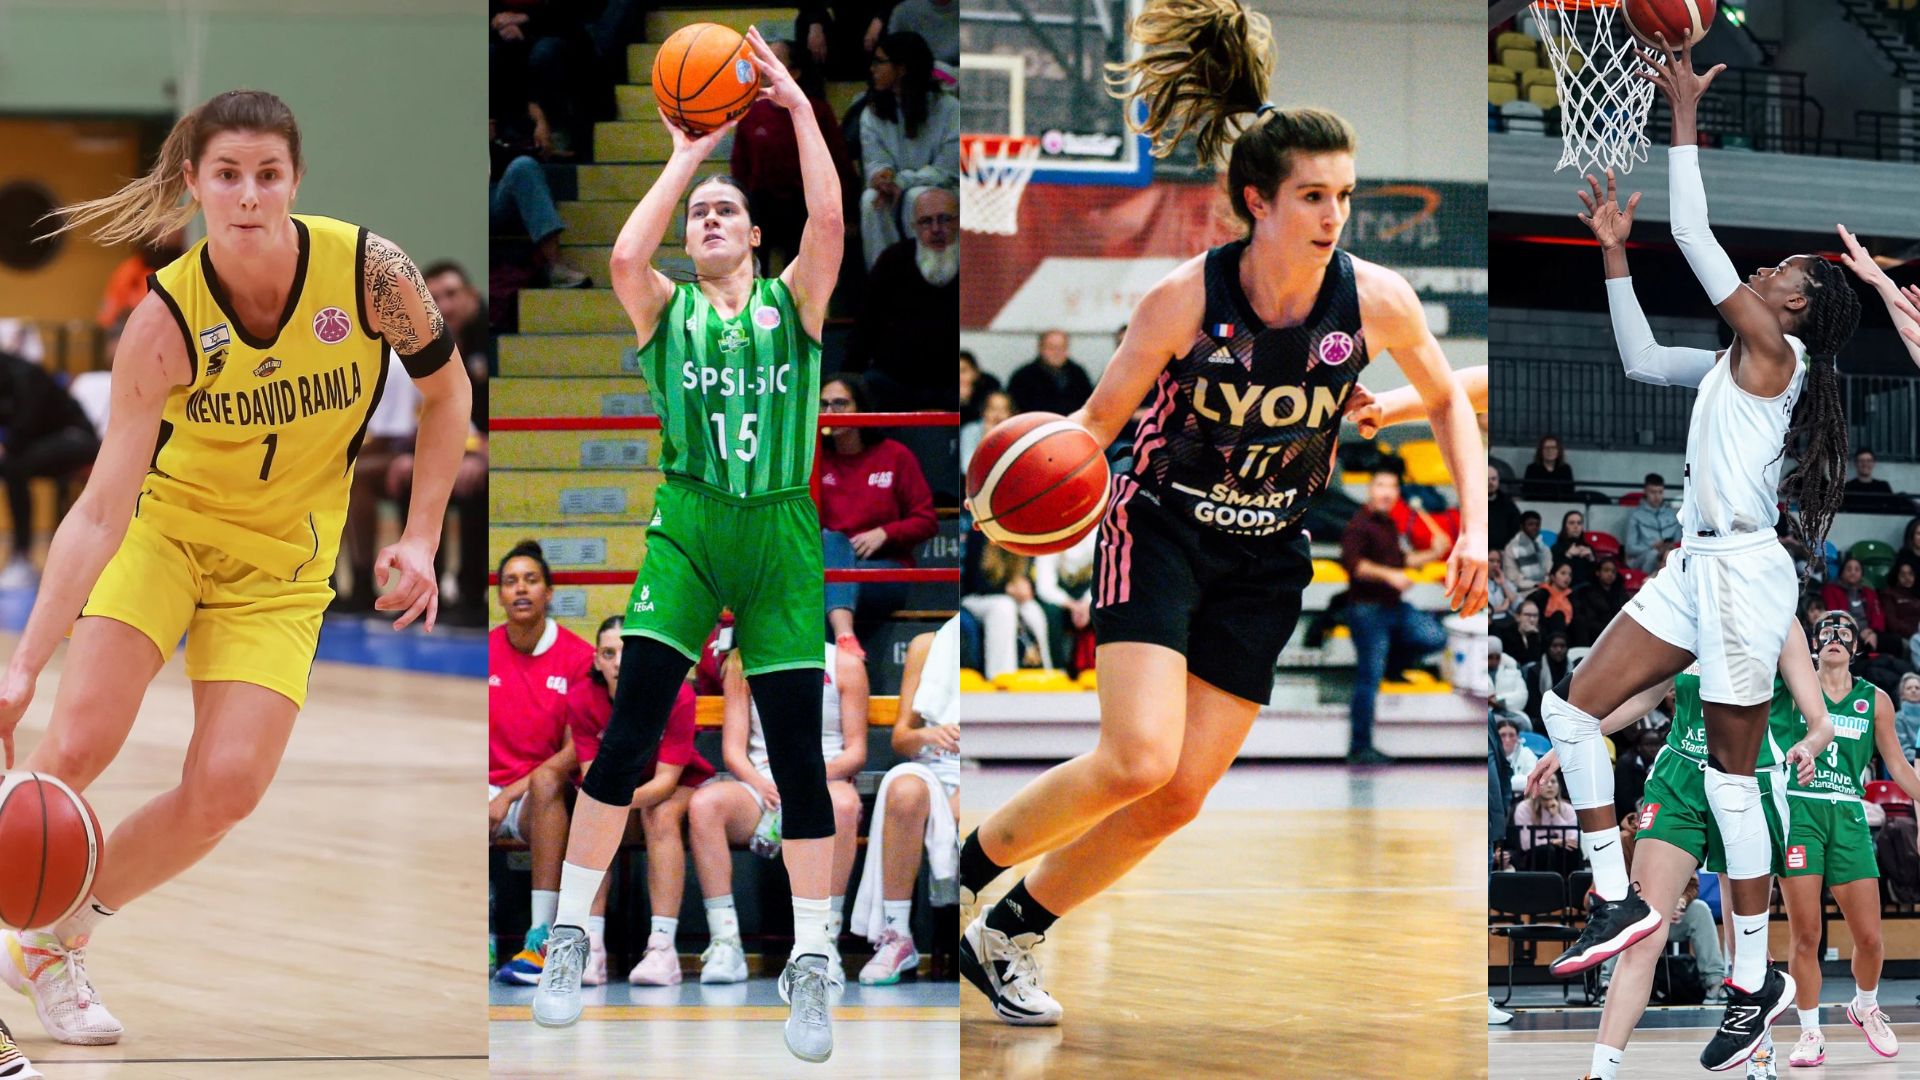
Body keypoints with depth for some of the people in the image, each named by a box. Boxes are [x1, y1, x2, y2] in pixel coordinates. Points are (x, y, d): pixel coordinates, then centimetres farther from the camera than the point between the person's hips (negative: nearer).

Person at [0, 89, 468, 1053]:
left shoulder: (369, 270, -20)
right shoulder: (166, 320, -24)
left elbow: (446, 391, 1)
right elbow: (101, 511, -25)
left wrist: (419, 539, -7)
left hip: (281, 565, 2)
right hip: (163, 528, -1)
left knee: (226, 788, -14)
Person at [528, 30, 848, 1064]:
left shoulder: (791, 300, 8)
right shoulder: (667, 308, 7)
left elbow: (828, 224, -11)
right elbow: (625, 256, -15)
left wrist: (800, 110, -11)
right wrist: (685, 155, -8)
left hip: (781, 531, 0)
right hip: (688, 524, 0)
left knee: (798, 750, -4)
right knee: (628, 733, -9)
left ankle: (809, 967, 3)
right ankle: (569, 939, 2)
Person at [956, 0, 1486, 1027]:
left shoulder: (1375, 300, -12)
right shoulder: (1183, 300, -19)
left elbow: (1447, 402, 7)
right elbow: (1098, 421, -9)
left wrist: (1476, 525, -1)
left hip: (1265, 562, 4)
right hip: (1160, 531, -4)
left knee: (1180, 797, -2)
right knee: (1138, 760, -22)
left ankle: (1005, 937, 16)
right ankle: (954, 870, 0)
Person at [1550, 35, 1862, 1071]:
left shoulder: (1775, 347, -8)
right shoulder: (1739, 359, 16)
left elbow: (1694, 234, -12)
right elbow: (1642, 361, 27)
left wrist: (1685, 116, -6)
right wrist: (1614, 251, 23)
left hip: (1743, 571, -9)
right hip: (1696, 568, 9)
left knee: (1732, 781, -5)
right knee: (1571, 709, 3)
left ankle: (1753, 983, 1)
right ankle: (1617, 901, 6)